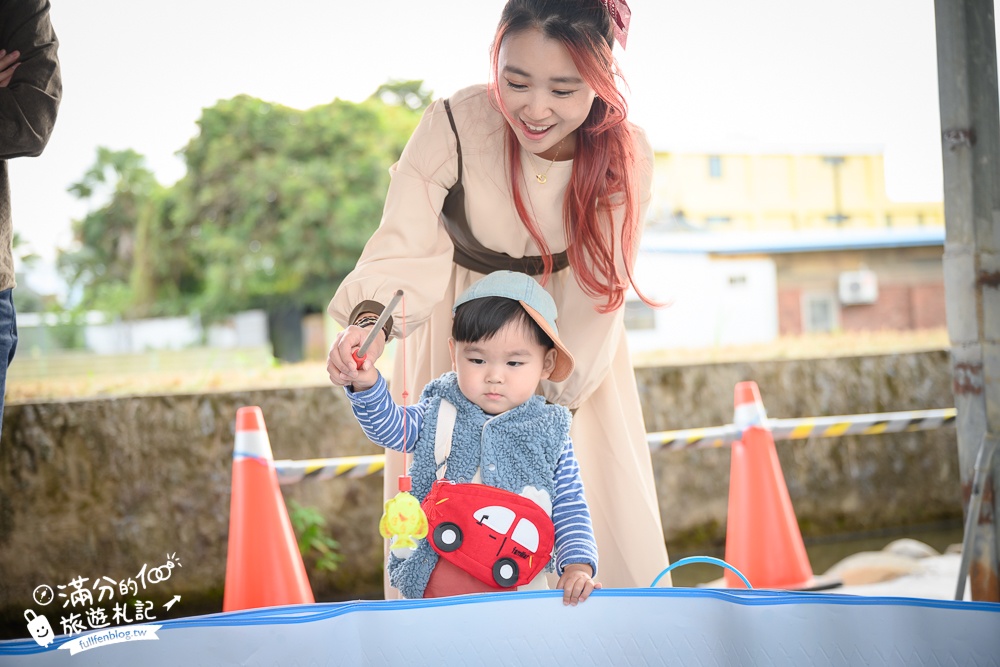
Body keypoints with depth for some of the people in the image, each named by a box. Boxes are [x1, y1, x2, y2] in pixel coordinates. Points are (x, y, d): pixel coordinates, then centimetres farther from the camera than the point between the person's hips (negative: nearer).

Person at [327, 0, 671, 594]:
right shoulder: (453, 126, -26)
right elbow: (406, 246, -30)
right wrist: (370, 323, -50)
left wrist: (551, 398, -19)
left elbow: (598, 295, -14)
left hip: (572, 347, 2)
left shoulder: (625, 156, -18)